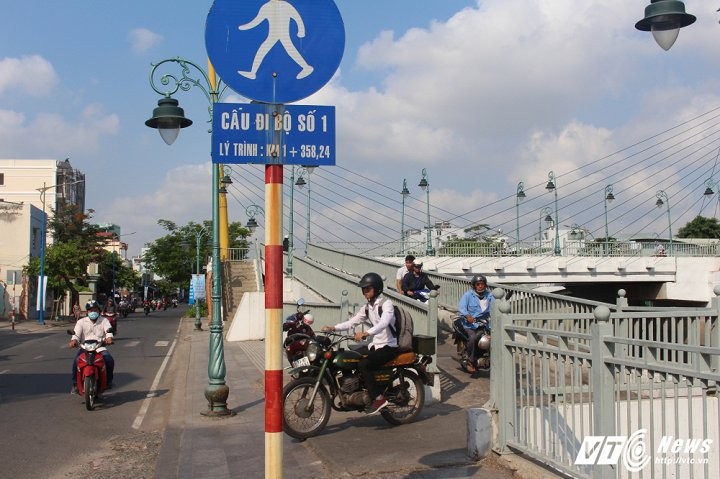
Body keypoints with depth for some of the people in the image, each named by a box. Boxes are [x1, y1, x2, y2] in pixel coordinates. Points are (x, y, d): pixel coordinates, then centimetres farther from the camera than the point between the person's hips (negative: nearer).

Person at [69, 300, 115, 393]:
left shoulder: (104, 320, 12)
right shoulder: (81, 322, 11)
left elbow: (109, 331, -4)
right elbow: (76, 334, -1)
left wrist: (109, 338, -29)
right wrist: (73, 341, -26)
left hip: (100, 347, 0)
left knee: (110, 360, -24)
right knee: (76, 361, -27)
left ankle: (108, 381, 1)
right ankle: (75, 384, -10)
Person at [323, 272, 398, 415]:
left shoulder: (386, 304, -12)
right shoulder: (367, 308, 14)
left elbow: (383, 323, -30)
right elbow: (352, 322, 9)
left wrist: (366, 333, -45)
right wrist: (333, 328, -6)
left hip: (389, 346, -9)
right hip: (376, 345, 9)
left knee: (364, 364, -27)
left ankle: (378, 398, -22)